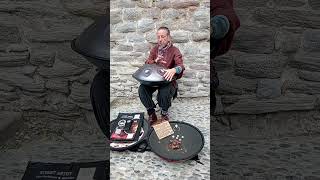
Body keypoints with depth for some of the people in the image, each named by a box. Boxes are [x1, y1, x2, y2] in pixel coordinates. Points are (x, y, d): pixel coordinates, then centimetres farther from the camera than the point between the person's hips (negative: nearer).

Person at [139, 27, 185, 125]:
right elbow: (147, 63, 8)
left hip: (168, 79, -4)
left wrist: (174, 70, -47)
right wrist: (154, 61, -18)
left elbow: (180, 65, -20)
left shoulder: (174, 51, -5)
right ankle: (151, 113, -7)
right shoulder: (154, 49, 10)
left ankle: (164, 114, -4)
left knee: (164, 92, -36)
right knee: (142, 89, -25)